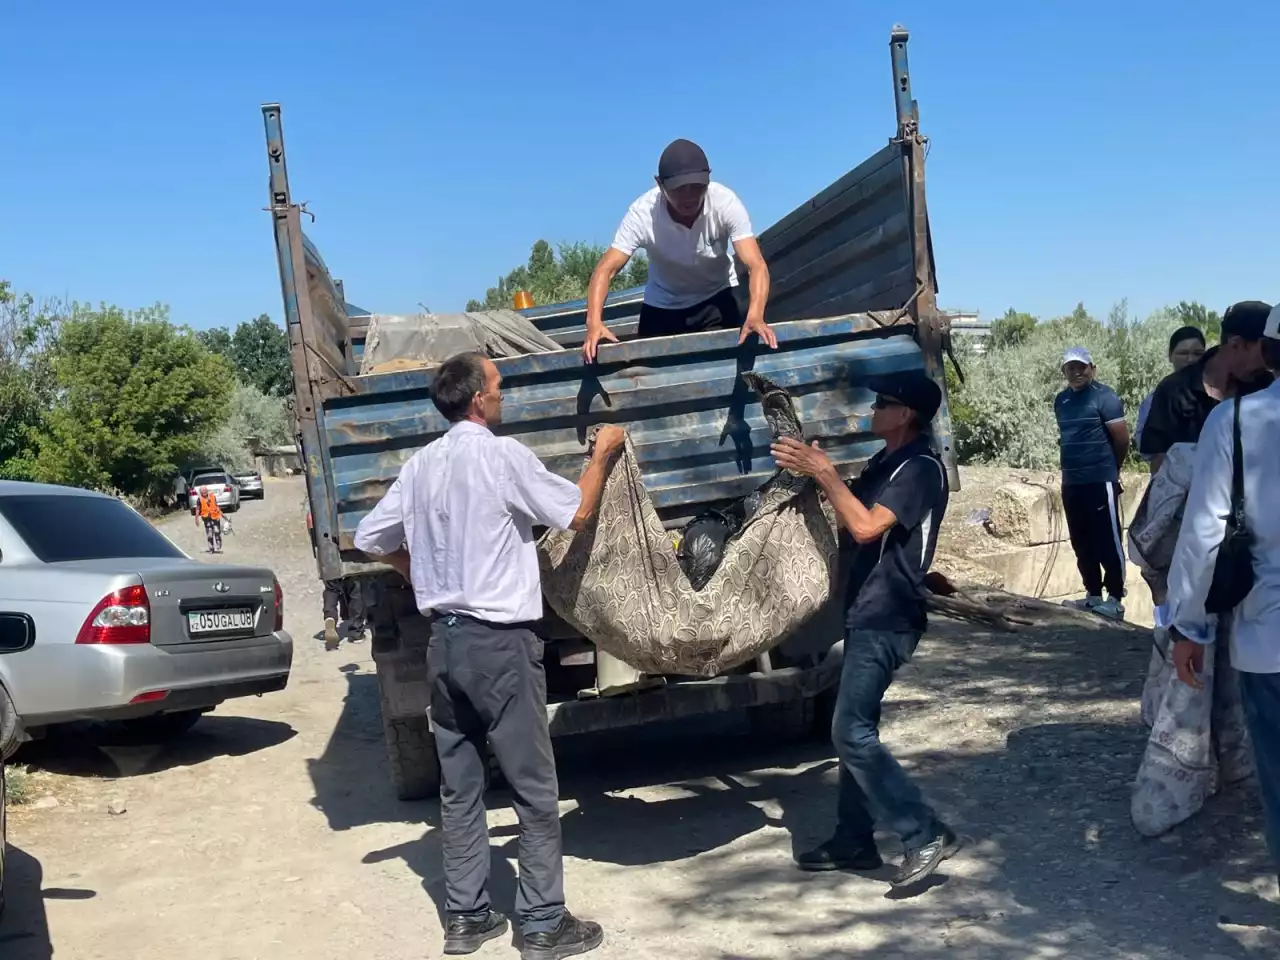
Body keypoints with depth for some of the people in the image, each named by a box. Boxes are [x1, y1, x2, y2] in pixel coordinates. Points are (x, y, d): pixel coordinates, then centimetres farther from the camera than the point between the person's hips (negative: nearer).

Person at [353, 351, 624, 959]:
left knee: (458, 786, 13)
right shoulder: (502, 455, -12)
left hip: (444, 640, 7)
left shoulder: (420, 465, 7)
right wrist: (602, 455, 9)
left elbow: (369, 538, 14)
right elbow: (577, 513, -4)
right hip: (498, 641, -7)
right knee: (534, 789, 2)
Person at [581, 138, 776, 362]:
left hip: (716, 298, 0)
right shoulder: (643, 213, -28)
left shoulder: (725, 202, -28)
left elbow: (756, 265, -35)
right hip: (662, 305, 1)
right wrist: (594, 323, -50)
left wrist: (755, 316, -54)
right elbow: (606, 269, -32)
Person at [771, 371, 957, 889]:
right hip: (866, 613, 10)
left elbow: (866, 526, -25)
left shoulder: (922, 468, -15)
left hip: (887, 619, -10)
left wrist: (824, 472, -19)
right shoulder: (883, 462, 15)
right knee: (856, 729, 13)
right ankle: (853, 841, 21)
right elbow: (842, 519, 14)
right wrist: (807, 468, 3)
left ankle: (926, 834, -6)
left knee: (852, 732, -12)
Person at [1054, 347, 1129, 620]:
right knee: (1082, 544, 12)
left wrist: (1109, 468, 7)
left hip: (1100, 481, -7)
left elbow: (1122, 439, -6)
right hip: (1071, 482, 7)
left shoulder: (1104, 396, -8)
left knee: (1108, 543, -3)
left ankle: (1115, 599, 1)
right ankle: (1093, 595, 21)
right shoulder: (1061, 400, 12)